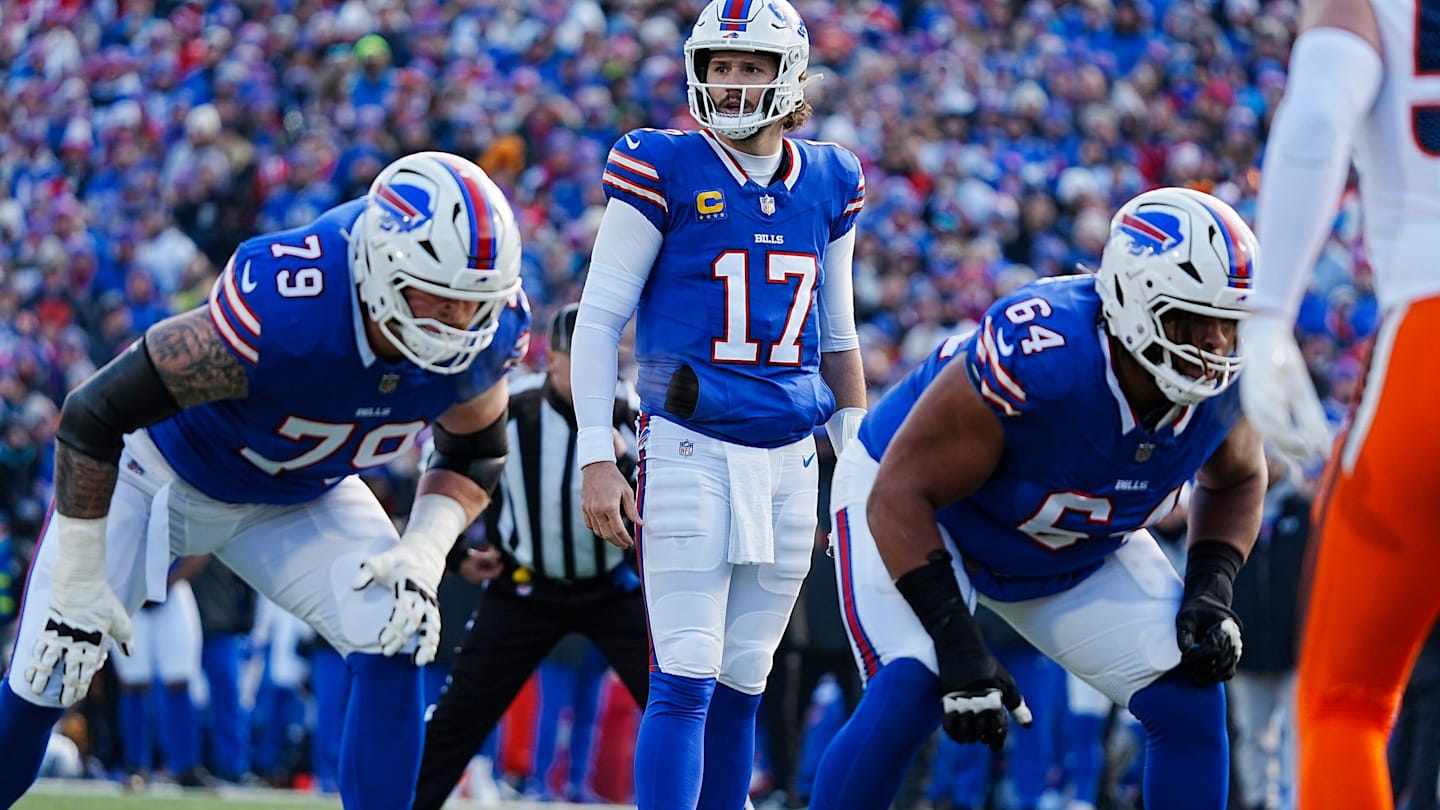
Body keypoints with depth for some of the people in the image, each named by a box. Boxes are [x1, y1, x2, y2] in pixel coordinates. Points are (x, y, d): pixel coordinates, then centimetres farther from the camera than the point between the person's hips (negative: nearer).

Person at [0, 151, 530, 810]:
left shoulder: (488, 335, -25)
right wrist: (78, 585, -24)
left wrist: (423, 552, -21)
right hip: (163, 475, -4)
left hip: (300, 501, 4)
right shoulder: (277, 315, -42)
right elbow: (93, 416, -32)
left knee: (396, 638, -19)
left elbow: (474, 455, -1)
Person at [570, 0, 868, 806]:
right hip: (691, 451, -4)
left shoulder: (829, 183, 10)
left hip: (790, 461, 5)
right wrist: (597, 459, -9)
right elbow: (600, 318, -2)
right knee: (686, 683, -11)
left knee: (742, 686, 8)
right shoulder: (664, 170, -4)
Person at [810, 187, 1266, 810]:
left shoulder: (1227, 383, -23)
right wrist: (957, 647, -37)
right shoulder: (1034, 360, -41)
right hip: (919, 511, -6)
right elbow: (901, 495, -32)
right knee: (910, 693, -28)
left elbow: (1236, 481, 4)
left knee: (1191, 701, -8)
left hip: (1081, 555, 6)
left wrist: (1211, 591, -14)